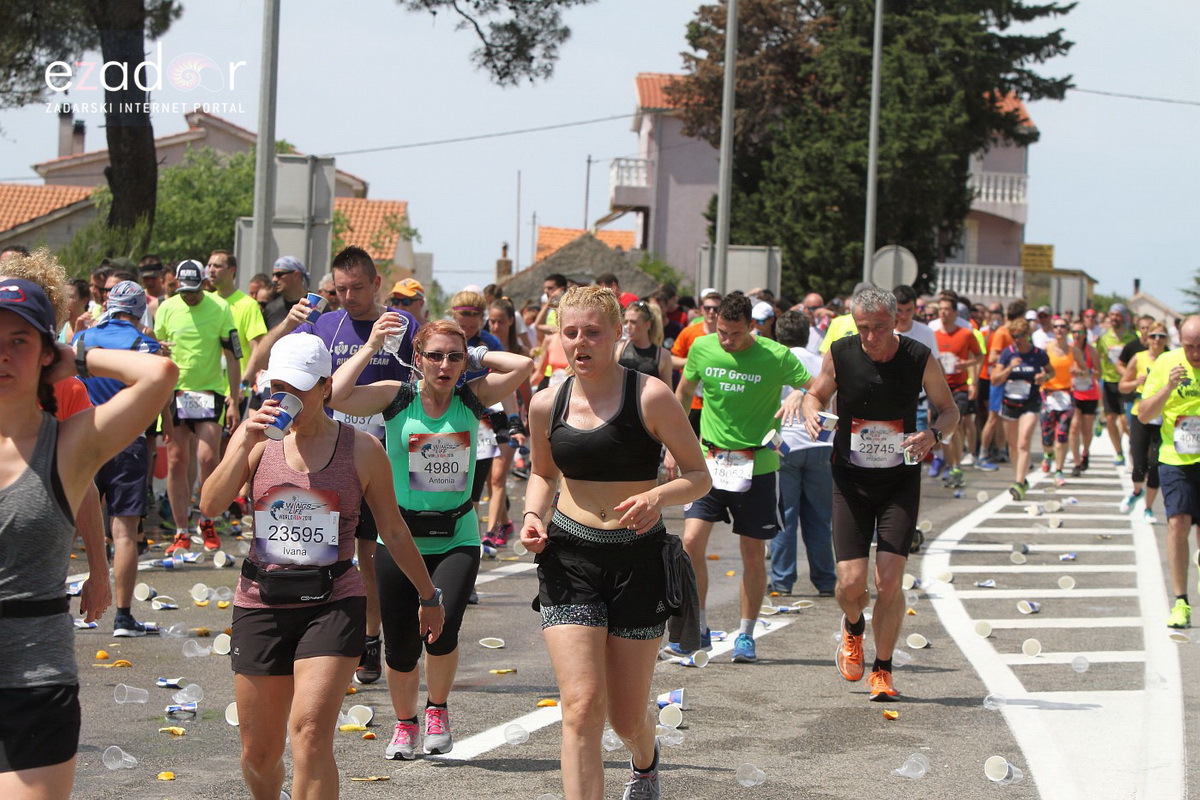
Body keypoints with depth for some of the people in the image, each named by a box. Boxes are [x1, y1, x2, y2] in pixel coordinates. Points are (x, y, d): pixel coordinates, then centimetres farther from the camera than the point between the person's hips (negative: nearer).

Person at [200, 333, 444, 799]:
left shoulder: (361, 450, 1)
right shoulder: (257, 439, 4)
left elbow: (394, 532, 11)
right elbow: (210, 505, -8)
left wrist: (429, 596, 17)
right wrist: (245, 444, -17)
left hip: (334, 603, -2)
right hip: (261, 602, 2)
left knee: (310, 735, -20)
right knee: (259, 752, 10)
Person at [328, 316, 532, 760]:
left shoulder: (472, 398, 2)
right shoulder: (397, 398, -3)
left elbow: (523, 365, -8)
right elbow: (336, 396, -17)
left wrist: (475, 355, 0)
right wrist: (371, 347, -11)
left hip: (457, 537, 0)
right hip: (400, 536, 0)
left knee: (442, 629, -18)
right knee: (401, 644, 3)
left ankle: (438, 708, 12)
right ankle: (404, 723, 30)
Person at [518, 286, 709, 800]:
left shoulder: (650, 397, -9)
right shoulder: (547, 405, 3)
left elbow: (699, 477, -4)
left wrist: (659, 495, -24)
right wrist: (533, 514, 1)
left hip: (639, 561, -2)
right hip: (569, 559, 2)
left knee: (627, 716, 10)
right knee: (582, 708, -13)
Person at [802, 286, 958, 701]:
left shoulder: (920, 359, -9)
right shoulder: (840, 354, -7)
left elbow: (949, 410, 4)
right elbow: (816, 394, 10)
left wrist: (932, 434, -17)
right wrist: (812, 412, -14)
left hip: (900, 480, -1)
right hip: (851, 479, 1)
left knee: (889, 580, -10)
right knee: (851, 581, -6)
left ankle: (882, 669, 10)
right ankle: (853, 628, 32)